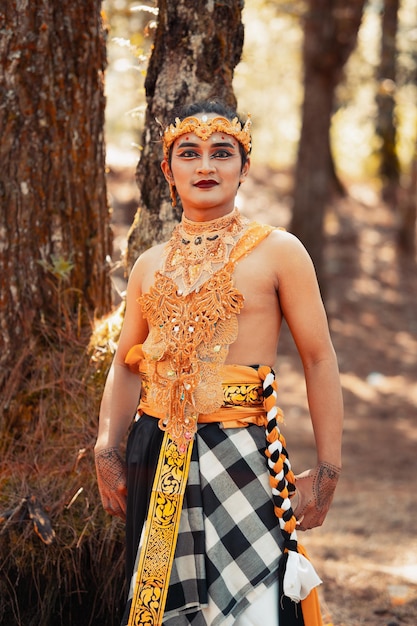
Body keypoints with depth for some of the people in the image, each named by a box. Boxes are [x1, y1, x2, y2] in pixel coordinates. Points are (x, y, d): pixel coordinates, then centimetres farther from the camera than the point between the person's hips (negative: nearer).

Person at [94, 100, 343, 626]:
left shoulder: (276, 251, -1)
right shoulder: (149, 266, 12)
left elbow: (319, 361, -2)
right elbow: (125, 365, 17)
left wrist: (326, 473, -5)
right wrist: (106, 452, 6)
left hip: (240, 454, -4)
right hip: (156, 459, 4)